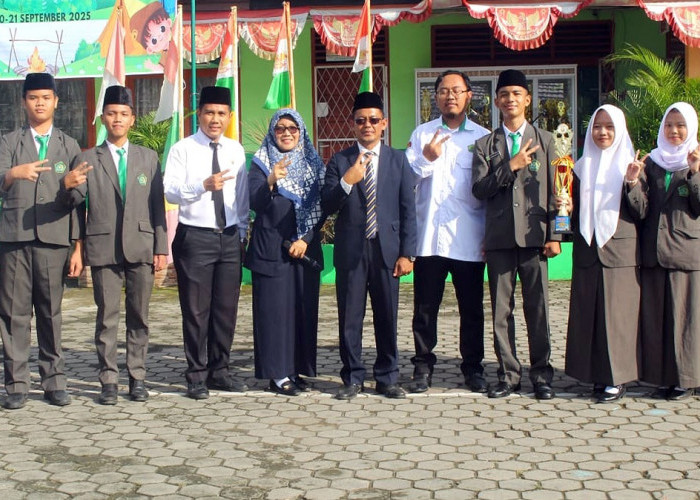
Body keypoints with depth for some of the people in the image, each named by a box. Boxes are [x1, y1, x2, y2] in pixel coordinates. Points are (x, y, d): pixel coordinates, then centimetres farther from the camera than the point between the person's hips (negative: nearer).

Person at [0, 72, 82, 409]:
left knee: (51, 312, 2)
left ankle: (54, 381, 8)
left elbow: (78, 200, 10)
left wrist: (77, 245, 3)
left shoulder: (69, 146, 13)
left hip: (53, 238, 0)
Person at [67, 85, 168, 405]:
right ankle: (109, 380, 6)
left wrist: (161, 247, 4)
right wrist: (77, 248, -10)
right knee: (106, 317, 0)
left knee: (139, 316, 5)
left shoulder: (149, 157, 12)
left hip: (141, 246, 1)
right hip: (103, 247, -1)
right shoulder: (87, 159, 8)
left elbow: (158, 205, 9)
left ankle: (137, 378, 13)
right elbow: (77, 207, 2)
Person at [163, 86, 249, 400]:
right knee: (196, 310, 0)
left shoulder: (236, 151, 10)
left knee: (226, 309, 10)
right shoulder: (183, 150, -3)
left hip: (230, 237, 4)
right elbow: (171, 191, -15)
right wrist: (204, 186, -29)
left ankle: (219, 372, 23)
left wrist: (242, 233, 11)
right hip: (195, 237, -4)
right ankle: (197, 377, 11)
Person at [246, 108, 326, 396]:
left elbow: (322, 208, 7)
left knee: (304, 308, 3)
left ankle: (296, 369, 11)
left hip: (305, 248, 4)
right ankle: (277, 374, -2)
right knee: (274, 308, -5)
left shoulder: (313, 164, 10)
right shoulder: (262, 163, 1)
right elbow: (254, 203, -12)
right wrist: (270, 181, -31)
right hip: (271, 249, -3)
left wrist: (305, 239, -4)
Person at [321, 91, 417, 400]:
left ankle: (387, 378, 17)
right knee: (350, 318, 4)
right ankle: (353, 379, 15)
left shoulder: (398, 160, 8)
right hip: (350, 251, 0)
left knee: (387, 317, 5)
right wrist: (347, 182, -17)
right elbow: (326, 206, 0)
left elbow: (408, 210, 5)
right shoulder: (339, 161, 6)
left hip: (387, 250, 0)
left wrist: (407, 253, -2)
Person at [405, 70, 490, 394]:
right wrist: (426, 160, -14)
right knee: (425, 307, 5)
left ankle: (473, 367, 17)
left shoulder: (483, 137, 7)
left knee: (472, 308, 6)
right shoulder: (421, 134, 9)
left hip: (468, 241, 0)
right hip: (429, 238, 1)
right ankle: (423, 366, 15)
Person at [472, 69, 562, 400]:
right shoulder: (485, 145, 10)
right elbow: (479, 189, -1)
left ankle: (541, 375, 11)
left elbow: (554, 190, 5)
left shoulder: (545, 141, 9)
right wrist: (511, 166, -12)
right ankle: (508, 375, 14)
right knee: (501, 310, 5)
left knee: (537, 309, 1)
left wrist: (554, 235, -1)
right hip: (499, 238, 1)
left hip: (534, 236, -1)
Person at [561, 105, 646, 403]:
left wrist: (632, 183, -18)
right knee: (588, 316, 3)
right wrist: (565, 208, -5)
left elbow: (641, 213, -4)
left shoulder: (629, 165, 2)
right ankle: (597, 375, 12)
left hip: (620, 252, -3)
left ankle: (617, 378, 5)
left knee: (617, 314, -2)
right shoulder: (582, 167, 12)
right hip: (587, 252, 4)